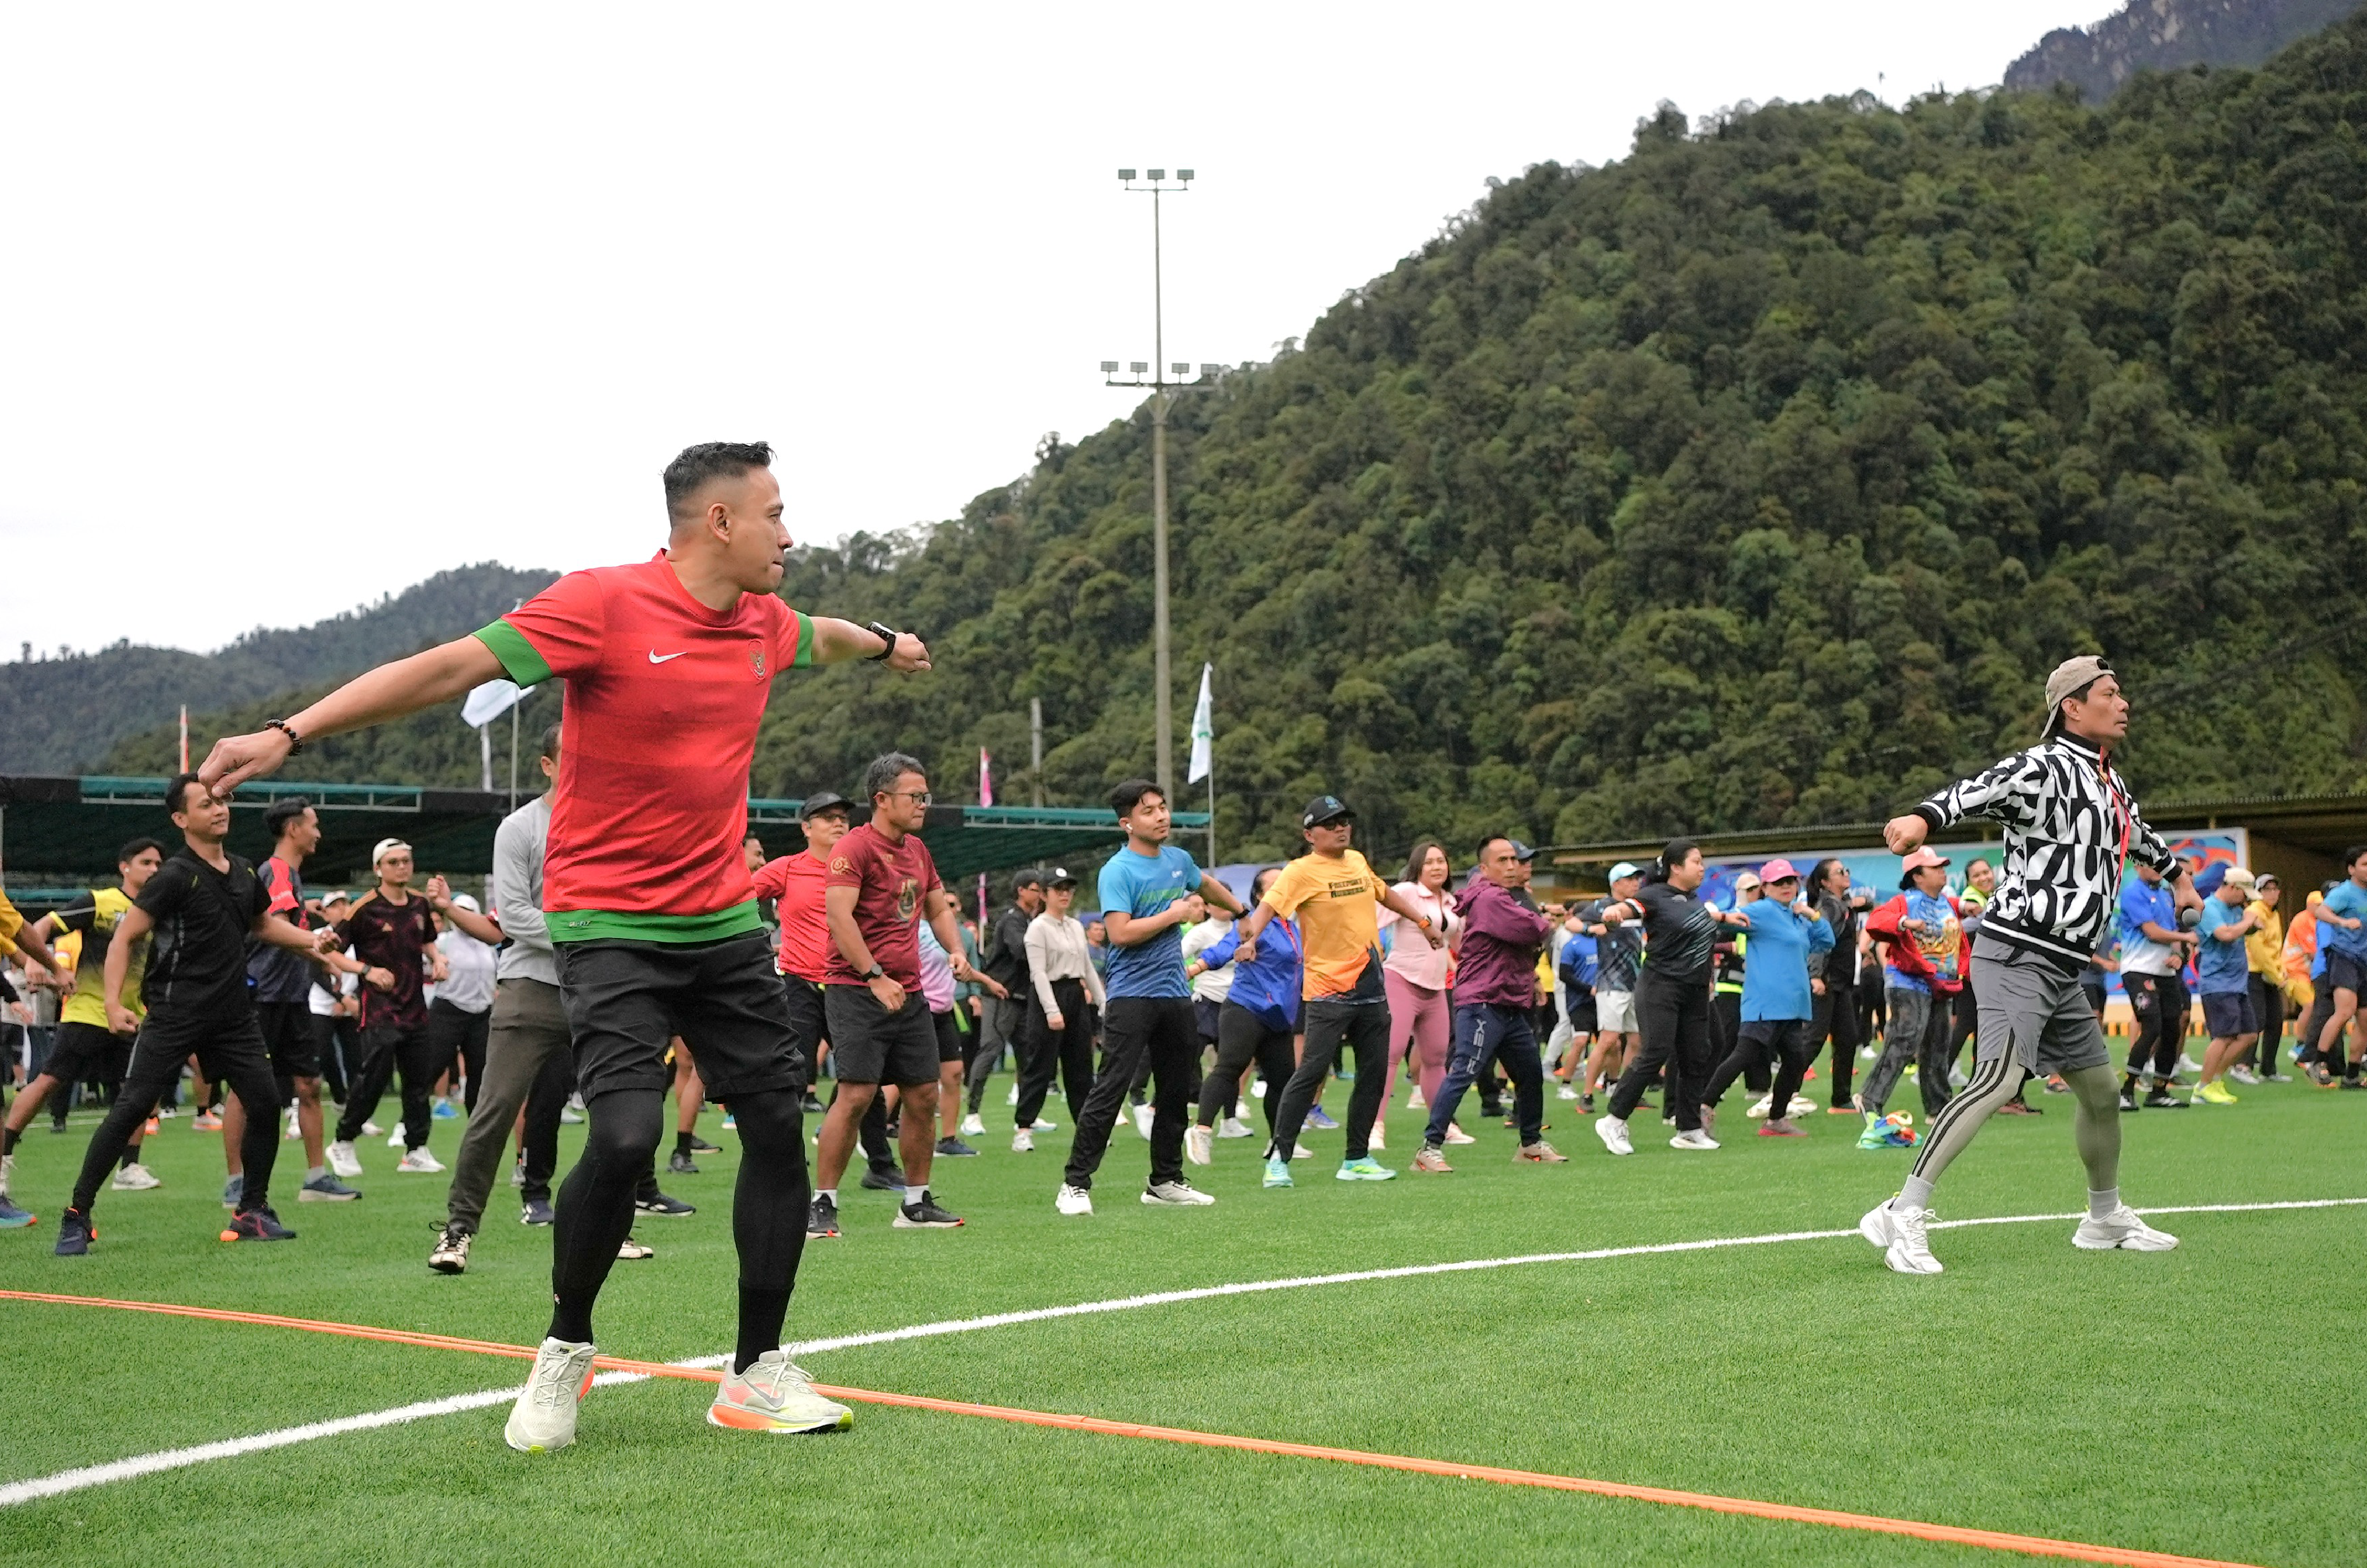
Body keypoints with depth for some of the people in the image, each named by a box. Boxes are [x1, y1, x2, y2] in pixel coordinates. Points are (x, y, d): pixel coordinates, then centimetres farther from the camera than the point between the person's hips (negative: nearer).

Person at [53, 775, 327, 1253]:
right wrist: (113, 1001, -22)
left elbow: (263, 923, 31)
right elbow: (125, 937, -12)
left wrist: (314, 941, 20)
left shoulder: (243, 873, 10)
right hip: (174, 1014, -6)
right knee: (130, 1109, -9)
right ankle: (76, 1217, -4)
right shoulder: (175, 876, -10)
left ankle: (252, 1211, 17)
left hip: (233, 1015, 6)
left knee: (265, 1105, 1)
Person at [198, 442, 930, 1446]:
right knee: (626, 1135, -19)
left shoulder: (764, 623, 7)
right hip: (608, 922, -7)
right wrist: (289, 734, -27)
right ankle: (564, 1354, 5)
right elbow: (452, 666, -19)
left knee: (778, 1128, 2)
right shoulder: (601, 604, -14)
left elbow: (822, 638, 33)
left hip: (723, 924, 7)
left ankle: (758, 1373, 15)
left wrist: (884, 644, 54)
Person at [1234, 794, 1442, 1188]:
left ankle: (1357, 1159, 19)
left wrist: (1422, 922, 36)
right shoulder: (1301, 871, -10)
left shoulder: (1357, 861, 12)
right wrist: (1251, 937, -42)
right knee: (1312, 1070, -13)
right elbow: (1269, 905, -24)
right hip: (1328, 990, -7)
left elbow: (1384, 892, 31)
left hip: (1371, 988, 7)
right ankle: (1278, 1158, -7)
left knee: (1375, 1072, 9)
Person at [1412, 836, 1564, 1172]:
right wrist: (1546, 925, 0)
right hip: (1482, 1003, -10)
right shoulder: (1489, 898, -14)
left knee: (1531, 1073, 18)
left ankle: (1532, 1144, 34)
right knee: (1463, 1072, -16)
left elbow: (1535, 939, 21)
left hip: (1512, 1007, 10)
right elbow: (1531, 930, -21)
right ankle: (1430, 1149, -18)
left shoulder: (1508, 897, 21)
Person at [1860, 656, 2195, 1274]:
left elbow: (2135, 831, 41)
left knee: (2100, 1089, 17)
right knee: (1999, 1079, -24)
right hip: (2019, 953, -10)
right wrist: (1925, 817, -52)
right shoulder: (2046, 767, -12)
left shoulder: (2109, 782, 18)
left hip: (2062, 968, 10)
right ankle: (1903, 1216, -26)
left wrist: (2176, 873, 58)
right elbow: (1981, 789, -32)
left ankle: (2106, 1219, 36)